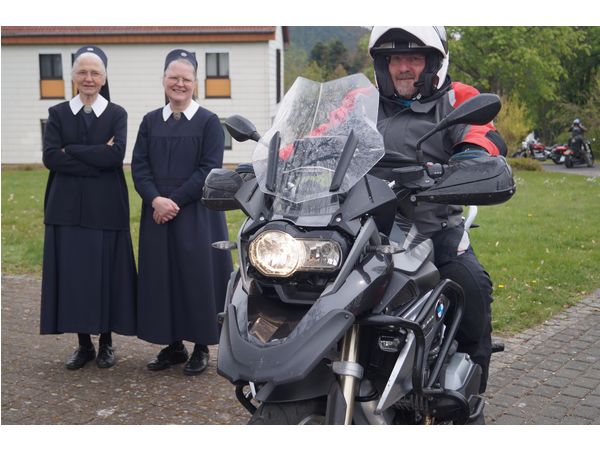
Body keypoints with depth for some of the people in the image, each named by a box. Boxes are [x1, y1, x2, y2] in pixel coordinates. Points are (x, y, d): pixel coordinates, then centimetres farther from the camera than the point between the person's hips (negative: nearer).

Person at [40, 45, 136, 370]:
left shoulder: (116, 114, 5)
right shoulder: (58, 114, 8)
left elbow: (116, 154, -12)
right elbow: (50, 157, -6)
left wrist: (70, 151, -11)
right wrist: (96, 160, -13)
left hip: (106, 207, -1)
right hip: (68, 207, 2)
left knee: (106, 272, 1)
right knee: (73, 273, 3)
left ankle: (106, 342, 15)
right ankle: (84, 344, 15)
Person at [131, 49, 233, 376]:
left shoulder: (208, 122, -2)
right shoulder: (150, 121, 9)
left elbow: (209, 170, -9)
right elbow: (139, 166, 3)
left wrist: (175, 200, -15)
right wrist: (156, 200, -14)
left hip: (197, 214, -4)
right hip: (158, 213, 4)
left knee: (197, 275, 0)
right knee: (162, 276, 6)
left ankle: (201, 347, 12)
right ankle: (173, 345, 19)